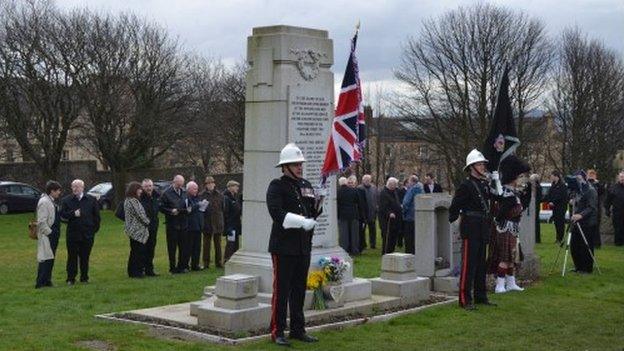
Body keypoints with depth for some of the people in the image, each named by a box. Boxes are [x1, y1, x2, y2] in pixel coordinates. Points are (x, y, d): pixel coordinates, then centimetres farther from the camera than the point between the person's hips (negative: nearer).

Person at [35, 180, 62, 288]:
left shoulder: (52, 201, 16)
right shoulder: (44, 202, -16)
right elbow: (42, 221, -21)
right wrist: (49, 232, -18)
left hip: (53, 234, 10)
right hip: (46, 236, -10)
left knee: (50, 259, 13)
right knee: (45, 259, -9)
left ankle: (47, 280, 19)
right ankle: (40, 283, -5)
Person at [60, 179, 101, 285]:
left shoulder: (91, 200, 5)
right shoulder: (66, 200, 3)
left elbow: (96, 215, 9)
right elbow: (62, 214, -4)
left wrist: (95, 228, 3)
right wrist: (73, 214, -19)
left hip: (87, 234, 1)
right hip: (72, 233, -1)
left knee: (85, 257, 8)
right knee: (72, 257, 3)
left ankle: (84, 277, 18)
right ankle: (71, 279, 11)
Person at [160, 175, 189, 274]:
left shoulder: (184, 192, 11)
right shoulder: (167, 193, -5)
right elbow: (161, 208, -6)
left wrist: (187, 209, -1)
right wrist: (171, 211, -19)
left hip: (183, 224, 5)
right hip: (172, 224, -5)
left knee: (183, 247, 9)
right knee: (172, 247, 0)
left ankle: (181, 266, 19)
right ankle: (172, 268, 8)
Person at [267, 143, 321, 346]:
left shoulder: (306, 185, 13)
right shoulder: (276, 186, -8)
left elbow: (314, 213, 16)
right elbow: (277, 213, -20)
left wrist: (318, 204, -6)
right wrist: (302, 222, -25)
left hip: (304, 246, 7)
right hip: (284, 247, -7)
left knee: (299, 290, 13)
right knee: (281, 290, -1)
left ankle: (298, 329, 23)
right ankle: (277, 332, 6)